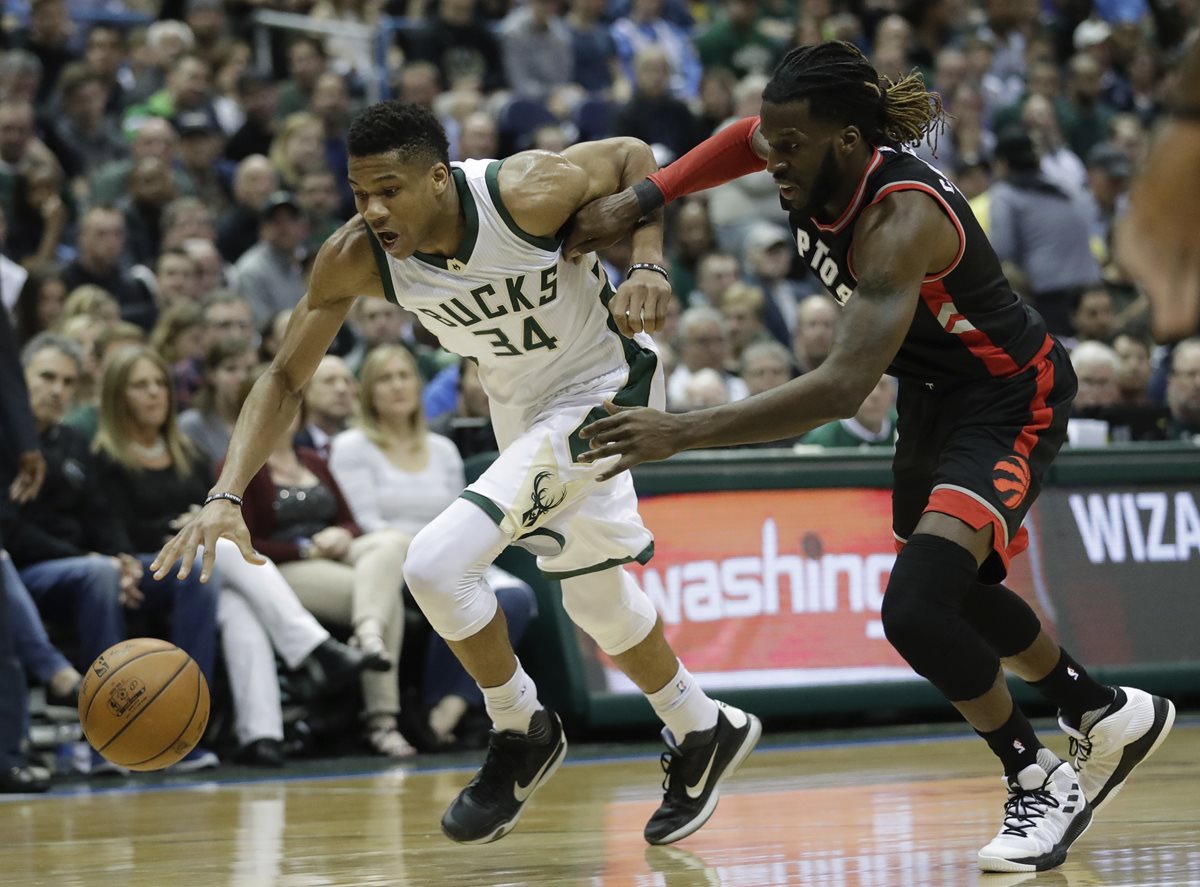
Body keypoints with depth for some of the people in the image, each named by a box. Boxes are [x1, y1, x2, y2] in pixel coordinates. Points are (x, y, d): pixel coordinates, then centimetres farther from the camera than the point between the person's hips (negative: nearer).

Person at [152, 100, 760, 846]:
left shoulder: (528, 193, -32)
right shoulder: (355, 260, -21)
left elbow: (632, 157, -12)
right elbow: (284, 379, -13)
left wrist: (648, 266, -26)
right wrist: (227, 497, -26)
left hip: (601, 390, -6)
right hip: (521, 410, 6)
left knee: (439, 563, -20)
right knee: (597, 601, 21)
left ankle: (524, 734, 3)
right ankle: (704, 735, 47)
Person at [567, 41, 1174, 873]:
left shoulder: (902, 218, -36)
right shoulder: (820, 168, -13)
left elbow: (844, 387, -44)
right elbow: (747, 138, 13)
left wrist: (683, 432, -47)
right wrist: (635, 202, -1)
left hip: (1009, 401, -10)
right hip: (933, 393, 10)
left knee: (915, 609, -25)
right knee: (955, 594, 24)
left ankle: (1042, 784, -2)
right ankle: (1114, 717, 46)